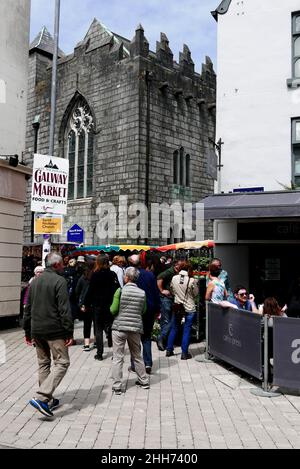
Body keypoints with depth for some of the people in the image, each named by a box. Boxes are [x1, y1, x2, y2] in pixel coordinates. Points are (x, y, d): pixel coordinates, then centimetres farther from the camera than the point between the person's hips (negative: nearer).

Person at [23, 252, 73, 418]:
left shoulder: (35, 281, 12)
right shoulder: (59, 281, -11)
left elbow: (28, 309, 15)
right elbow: (64, 309, -17)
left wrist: (28, 332, 21)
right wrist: (69, 332, -13)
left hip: (37, 330, 8)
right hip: (54, 330, -7)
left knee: (43, 364, 17)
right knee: (62, 363, -1)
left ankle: (48, 400, 23)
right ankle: (41, 397, -13)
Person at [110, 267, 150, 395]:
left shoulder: (120, 291, -10)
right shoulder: (142, 293, 0)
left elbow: (113, 310, -9)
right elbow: (143, 311, 9)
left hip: (120, 327, -3)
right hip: (136, 328, 3)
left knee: (118, 358, 4)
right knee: (137, 356, 19)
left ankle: (117, 386, 5)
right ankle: (144, 381, 28)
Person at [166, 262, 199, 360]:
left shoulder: (174, 278, -5)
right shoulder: (192, 280, -15)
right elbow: (196, 294, -3)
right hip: (189, 308, -3)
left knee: (174, 328, 16)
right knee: (187, 330, 4)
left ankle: (169, 350, 21)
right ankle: (184, 353, 8)